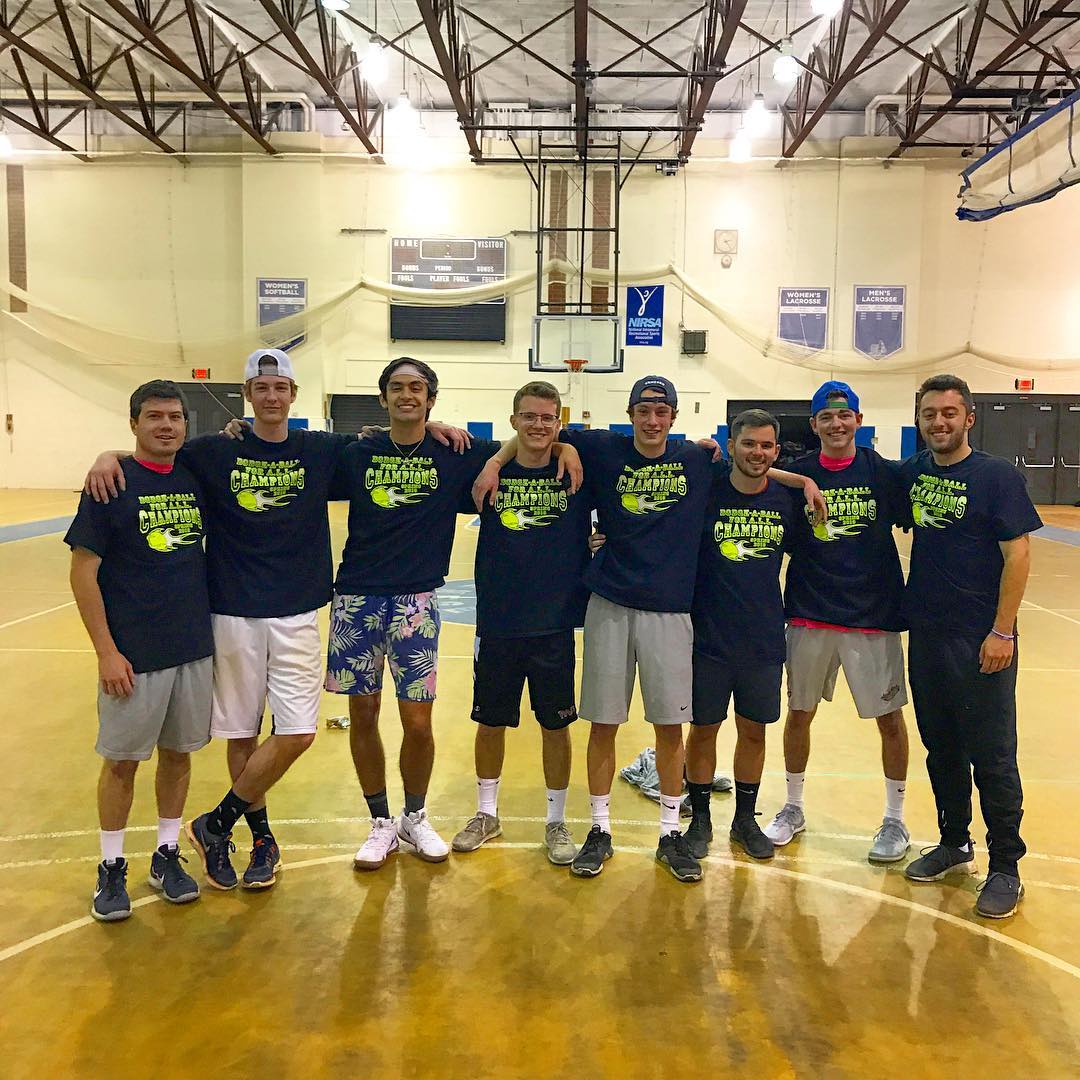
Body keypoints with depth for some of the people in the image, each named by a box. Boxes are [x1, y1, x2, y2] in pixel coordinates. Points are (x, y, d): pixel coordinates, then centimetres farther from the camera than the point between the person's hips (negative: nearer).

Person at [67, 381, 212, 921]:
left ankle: (167, 856, 30)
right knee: (122, 760, 8)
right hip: (135, 653, -4)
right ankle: (111, 867, 26)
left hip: (195, 648, 4)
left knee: (178, 752, 14)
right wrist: (106, 651, -12)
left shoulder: (195, 479, 4)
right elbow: (83, 573, -9)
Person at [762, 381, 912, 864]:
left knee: (889, 717, 6)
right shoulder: (796, 474, 0)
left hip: (874, 614, -1)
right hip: (809, 614, 2)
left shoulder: (884, 473, -3)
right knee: (799, 713, 11)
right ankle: (793, 808, 32)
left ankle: (895, 819, 27)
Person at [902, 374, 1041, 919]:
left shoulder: (998, 476, -8)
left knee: (991, 756, 3)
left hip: (980, 640, -5)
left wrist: (1002, 631, -16)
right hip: (926, 634, 5)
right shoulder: (912, 473, 7)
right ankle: (954, 844, 32)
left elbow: (1018, 555, -11)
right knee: (941, 748, 16)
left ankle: (1005, 868, 17)